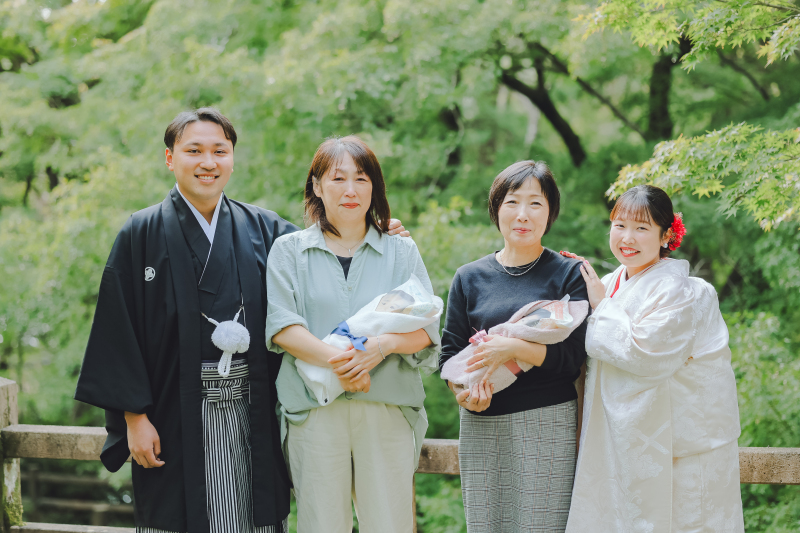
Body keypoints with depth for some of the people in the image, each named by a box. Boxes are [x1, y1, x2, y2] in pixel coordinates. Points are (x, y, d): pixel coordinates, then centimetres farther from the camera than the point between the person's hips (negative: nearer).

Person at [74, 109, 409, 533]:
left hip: (252, 415, 3)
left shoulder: (263, 229, 11)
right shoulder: (143, 234, 2)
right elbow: (120, 331, -3)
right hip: (176, 416, -3)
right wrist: (134, 416, -9)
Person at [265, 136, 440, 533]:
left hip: (388, 410, 1)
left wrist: (385, 344, -18)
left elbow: (427, 328, 4)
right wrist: (334, 360, -19)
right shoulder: (289, 251, 10)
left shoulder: (402, 251, 13)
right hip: (314, 410, -1)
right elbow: (281, 325, -2)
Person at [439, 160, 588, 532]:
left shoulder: (569, 274, 4)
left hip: (548, 423, -2)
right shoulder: (470, 278, 12)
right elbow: (450, 351, 11)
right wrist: (462, 391, -10)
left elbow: (573, 355, -5)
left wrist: (514, 349, -19)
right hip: (481, 425, 2)